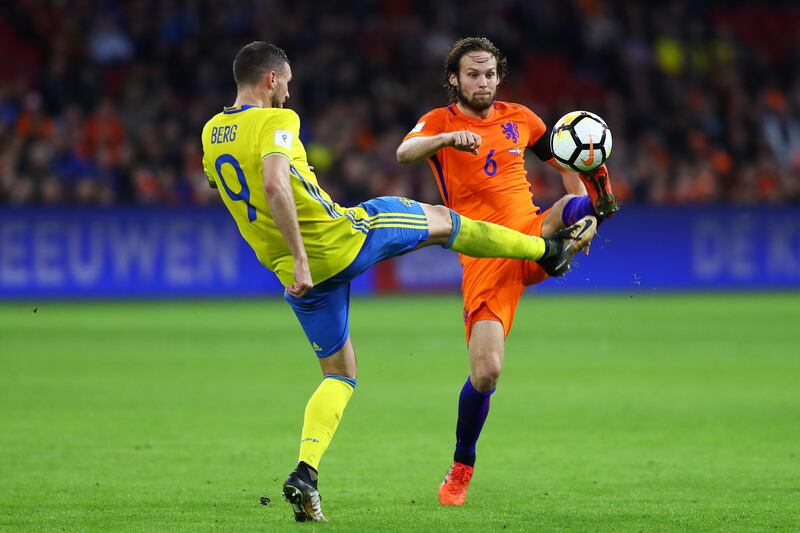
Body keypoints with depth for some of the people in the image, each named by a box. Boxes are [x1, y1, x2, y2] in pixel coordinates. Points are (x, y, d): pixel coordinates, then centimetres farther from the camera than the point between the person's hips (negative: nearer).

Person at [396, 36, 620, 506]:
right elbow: (405, 153, -20)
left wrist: (583, 211, 7)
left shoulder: (519, 119, 12)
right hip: (484, 257, -3)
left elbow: (566, 163, 24)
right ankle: (462, 467, 9)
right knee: (486, 372, -10)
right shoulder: (440, 122, 2)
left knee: (576, 207, -29)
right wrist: (448, 138, -40)